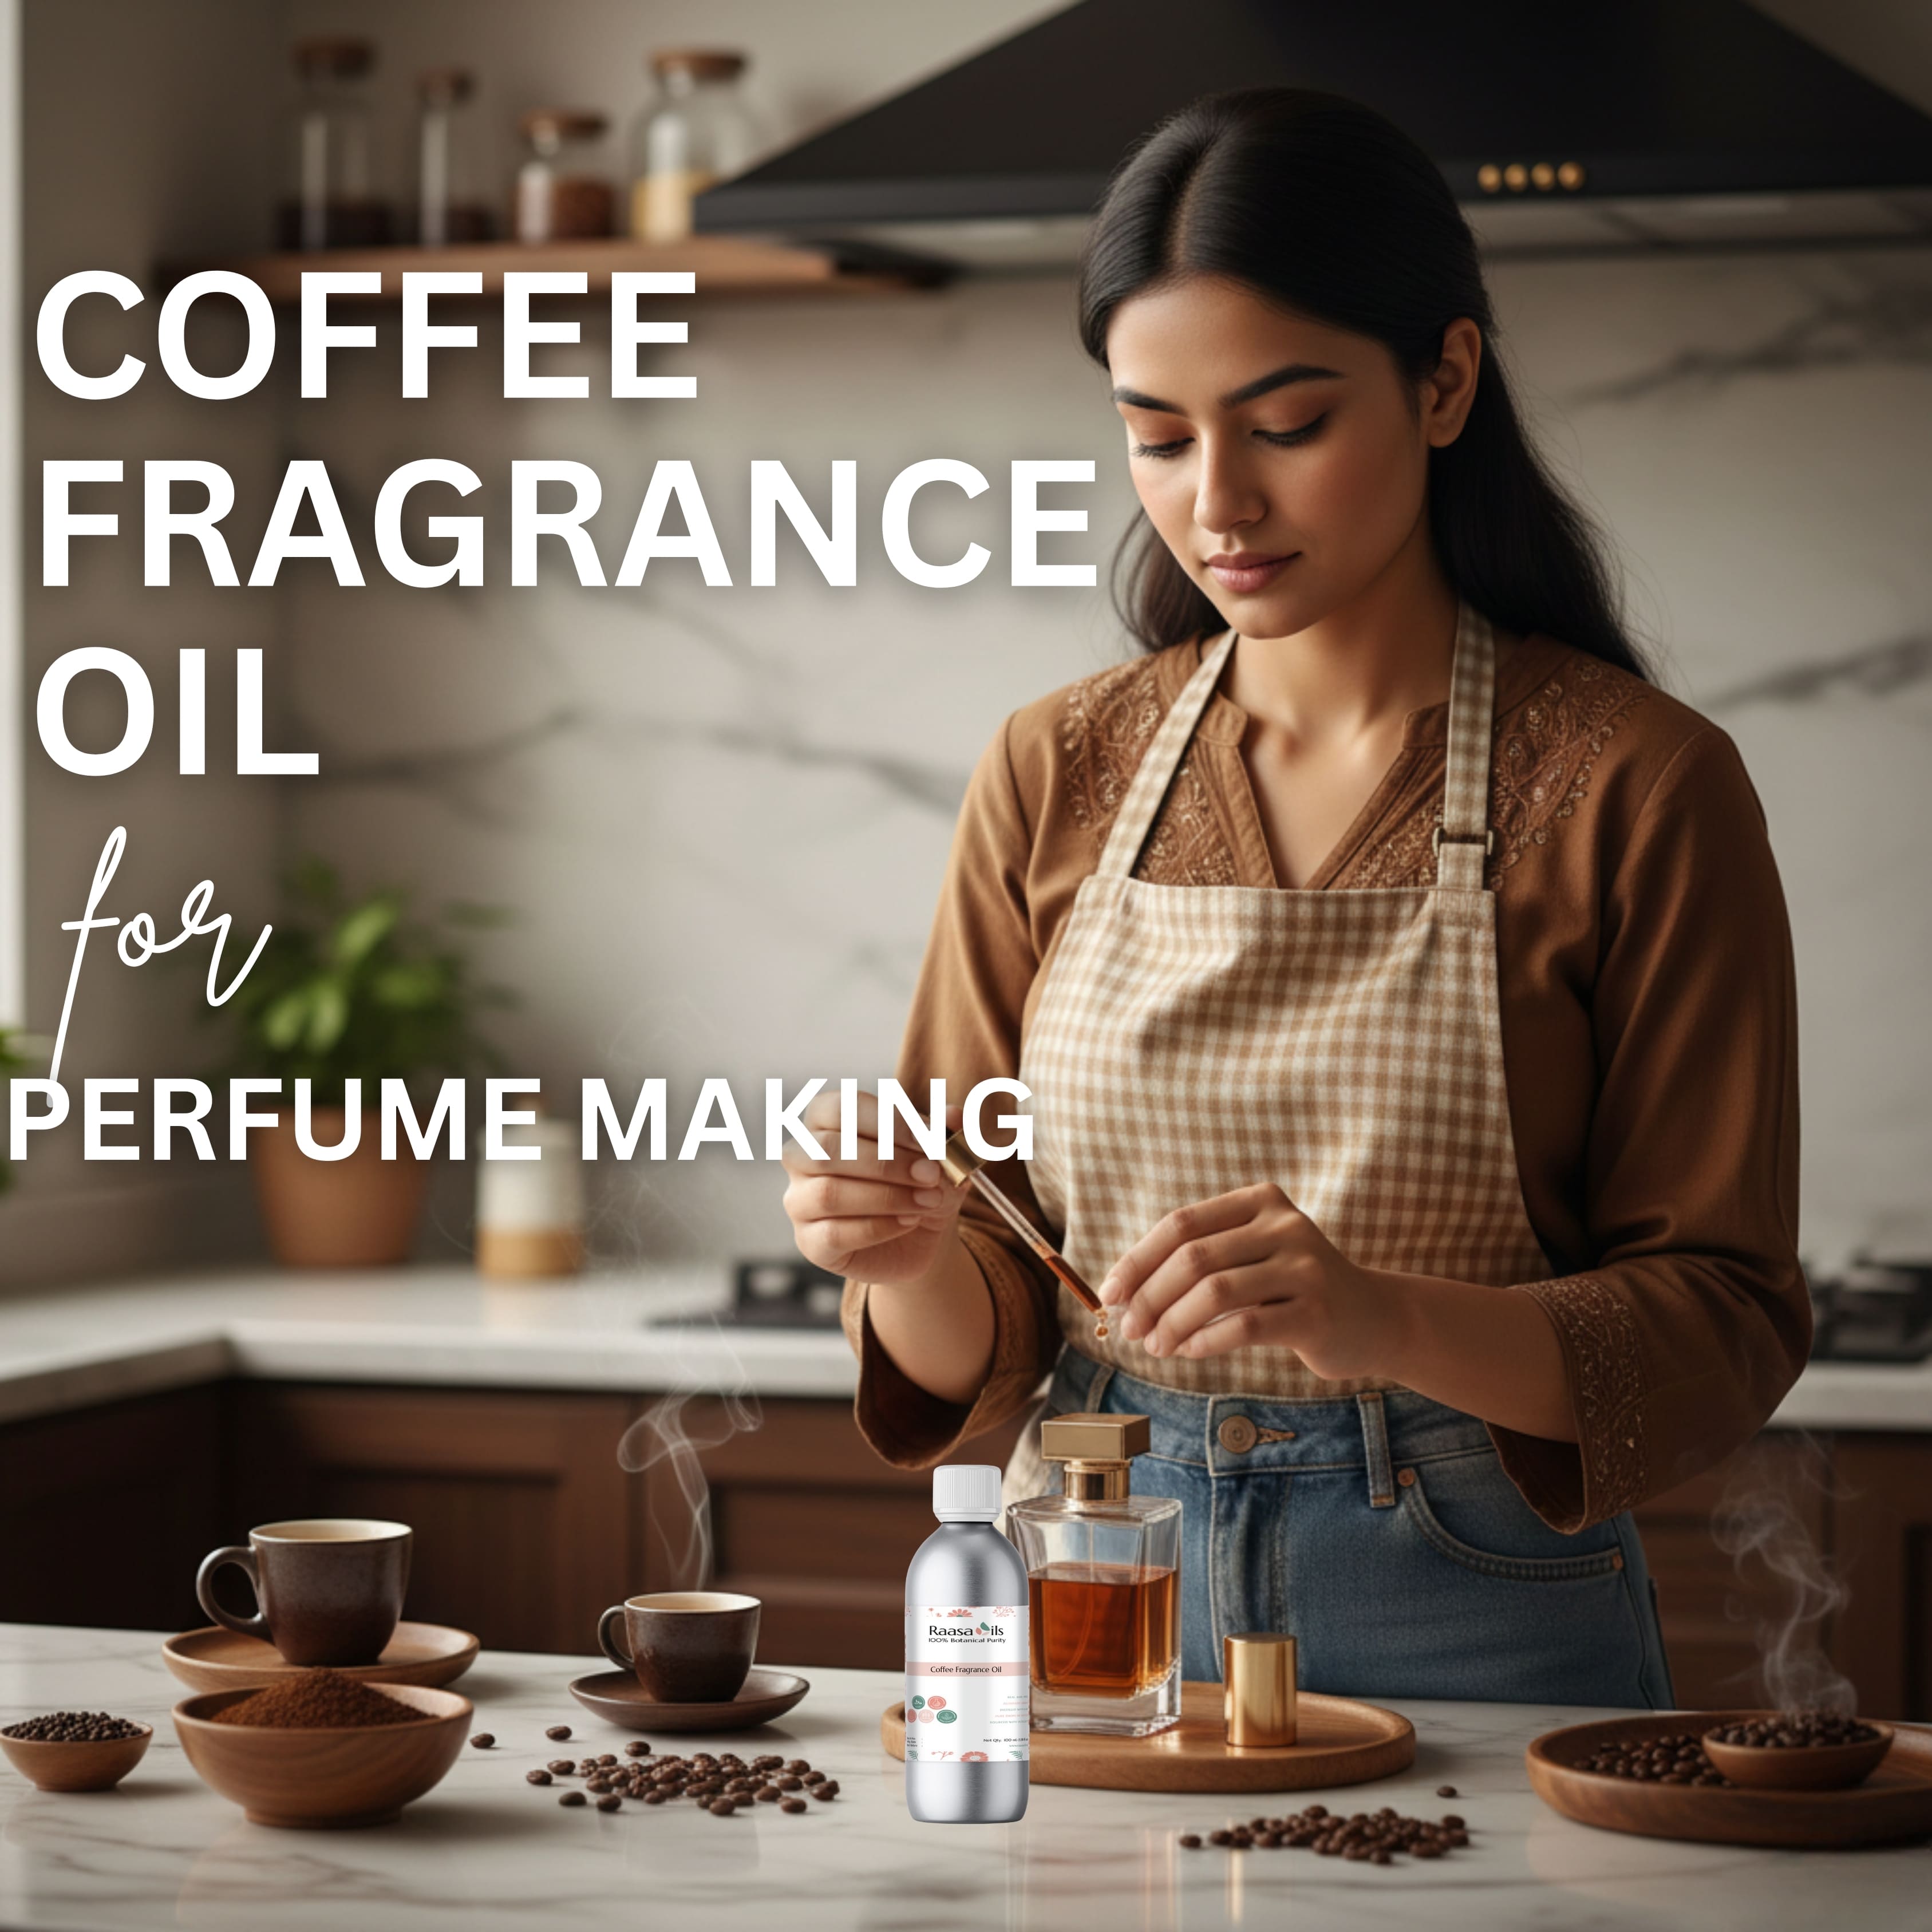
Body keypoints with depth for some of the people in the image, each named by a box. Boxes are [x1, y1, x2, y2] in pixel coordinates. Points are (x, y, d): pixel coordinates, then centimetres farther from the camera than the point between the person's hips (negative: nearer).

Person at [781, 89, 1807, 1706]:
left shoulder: (1635, 786, -5)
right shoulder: (1055, 779, 6)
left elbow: (1725, 1327, -6)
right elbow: (983, 1342, 8)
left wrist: (1381, 1318, -22)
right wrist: (912, 1262, -15)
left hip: (1481, 1627, -2)